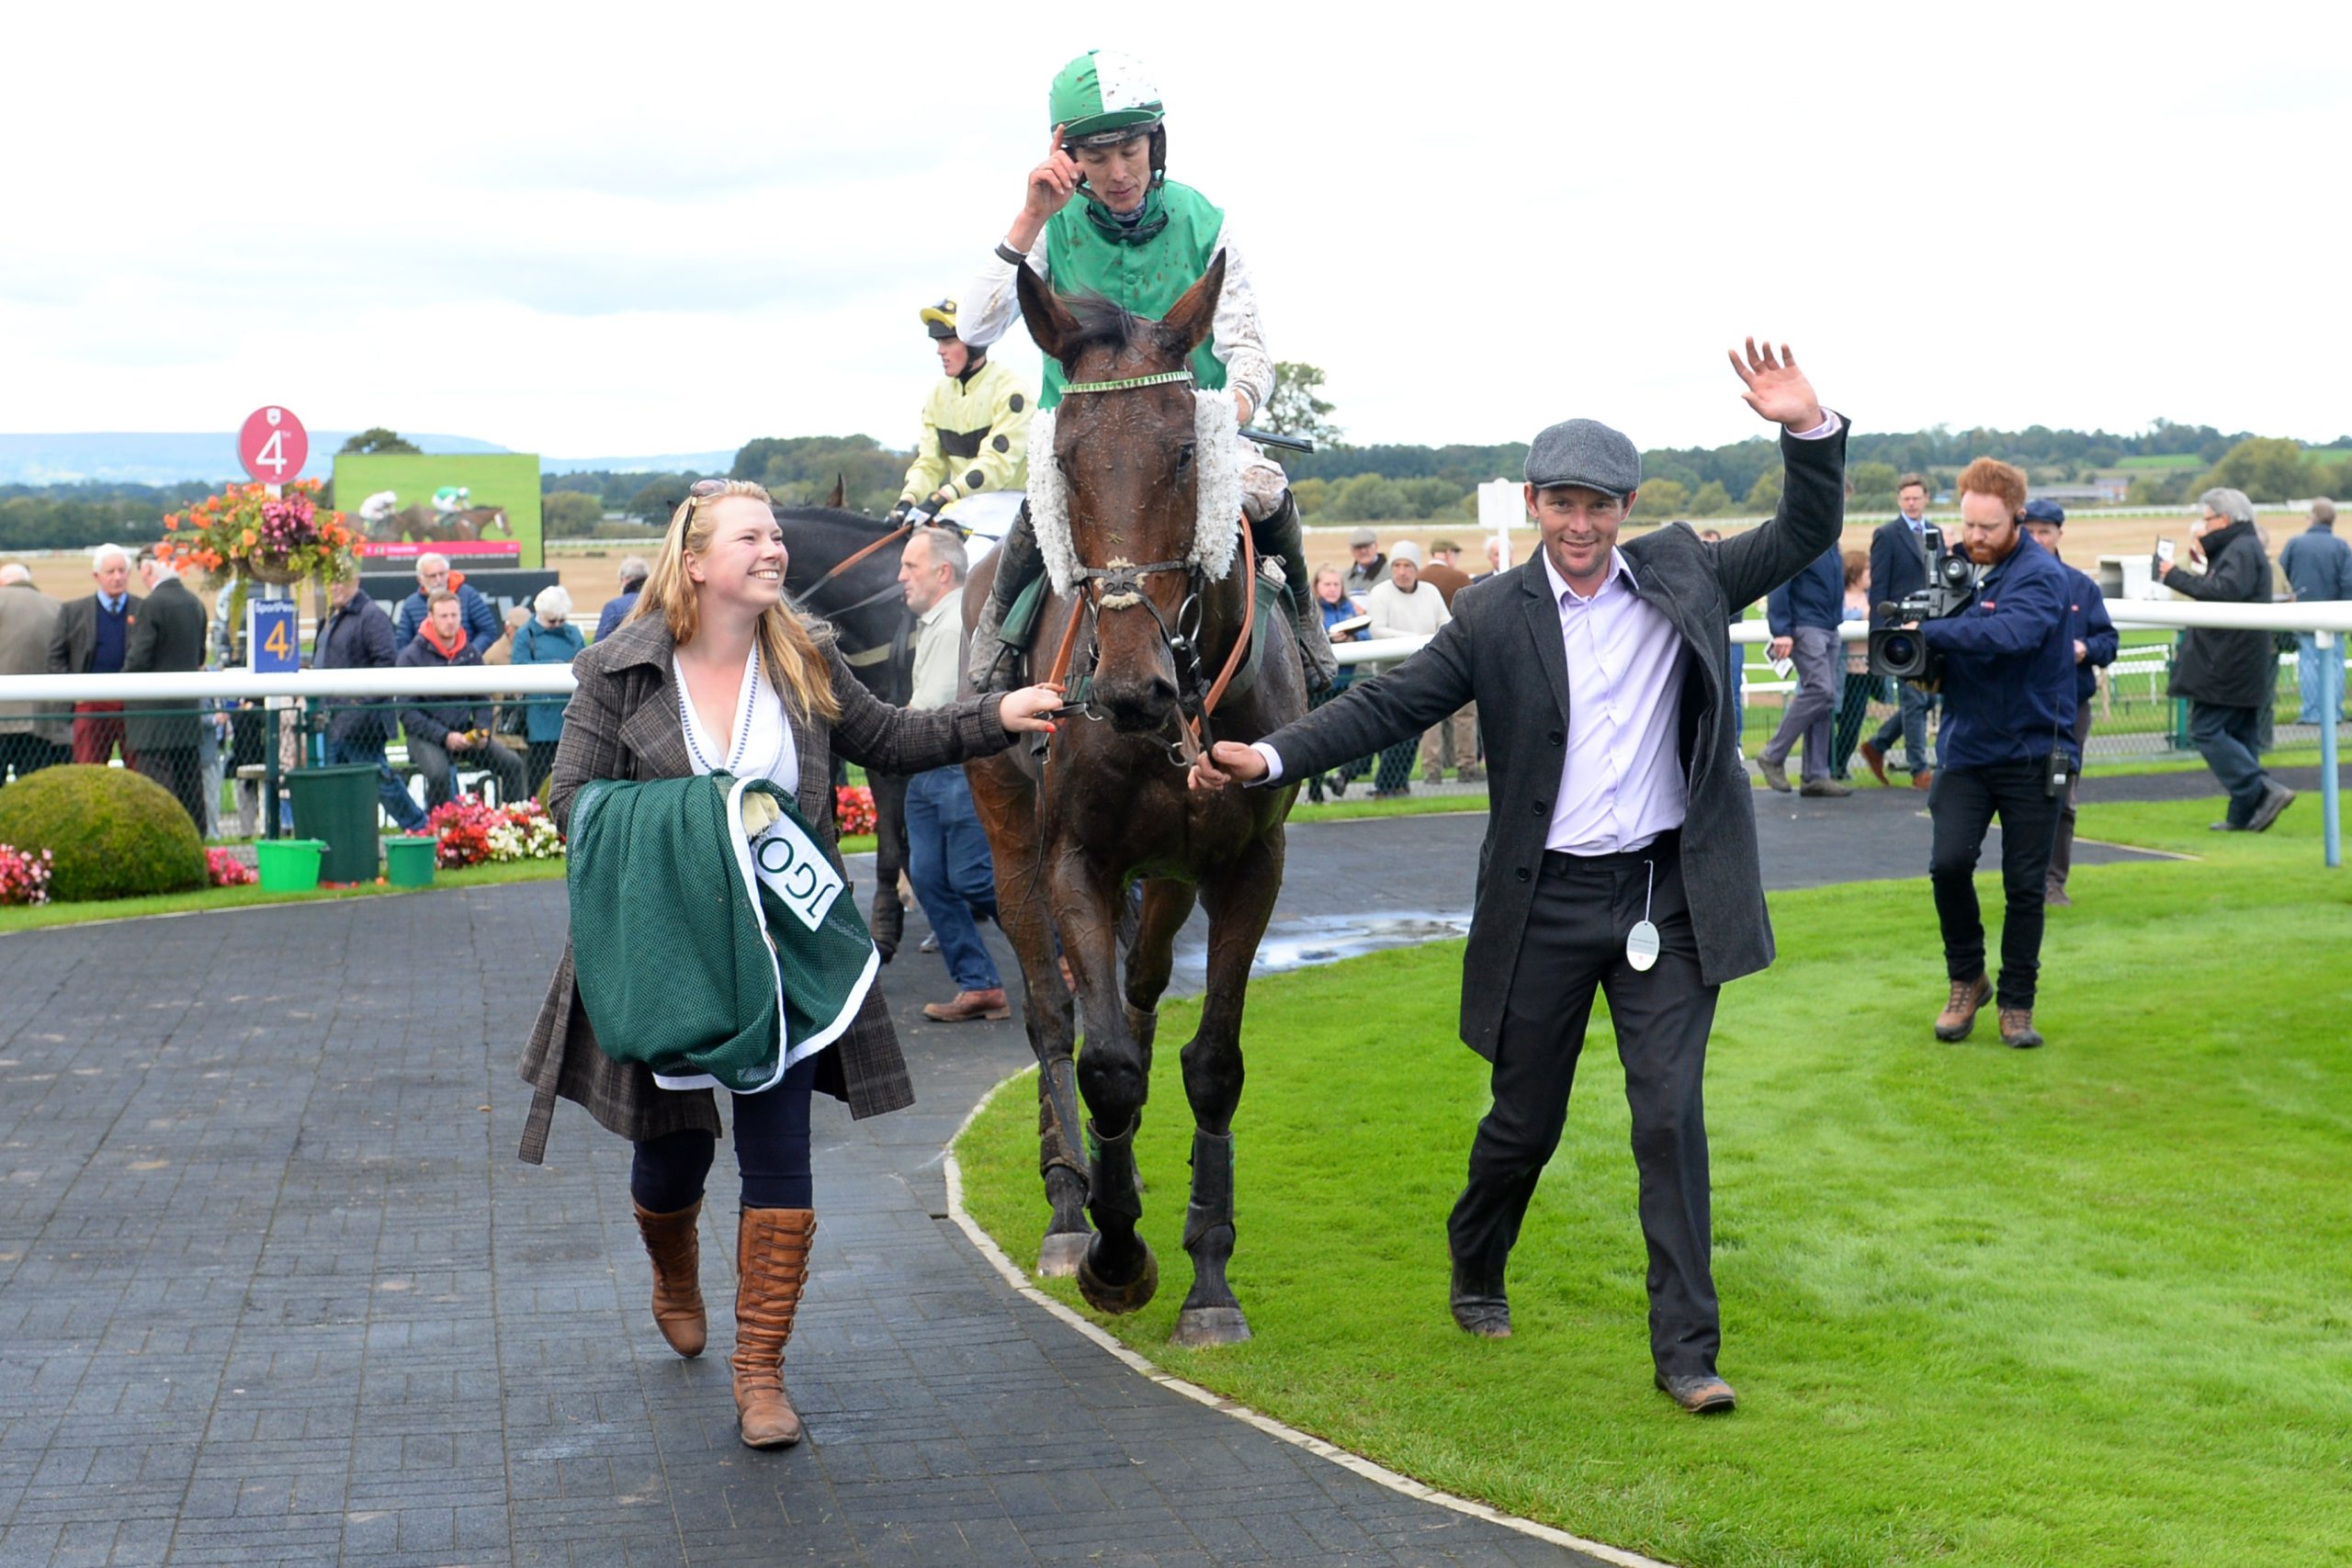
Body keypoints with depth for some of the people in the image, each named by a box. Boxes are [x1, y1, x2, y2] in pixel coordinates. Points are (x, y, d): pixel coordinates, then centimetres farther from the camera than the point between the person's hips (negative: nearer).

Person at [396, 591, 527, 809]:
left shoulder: (471, 653, 9)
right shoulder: (411, 656, -5)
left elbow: (481, 700, 17)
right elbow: (407, 712, -9)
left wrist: (482, 730, -5)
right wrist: (444, 736, -19)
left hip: (465, 732, 5)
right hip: (425, 737, -5)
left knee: (512, 763, -14)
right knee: (439, 773, -35)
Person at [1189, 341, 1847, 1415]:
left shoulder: (1683, 574, 2)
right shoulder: (1493, 617, -3)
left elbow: (1806, 537, 4)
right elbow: (1388, 704, -7)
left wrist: (1809, 432, -13)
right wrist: (1269, 757, -18)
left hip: (1668, 895, 1)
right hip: (1549, 903, 0)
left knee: (1671, 1115, -3)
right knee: (1525, 1119, 12)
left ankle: (1686, 1348, 1)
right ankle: (1475, 1269, 40)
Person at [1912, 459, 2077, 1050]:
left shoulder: (2041, 575, -13)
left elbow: (2012, 633, -32)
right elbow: (1938, 644, 14)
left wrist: (1930, 631, -28)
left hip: (2032, 751, -4)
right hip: (1966, 747, 4)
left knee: (2025, 885, 2)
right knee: (1949, 861, -13)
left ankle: (2017, 1004, 17)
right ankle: (1966, 980, 8)